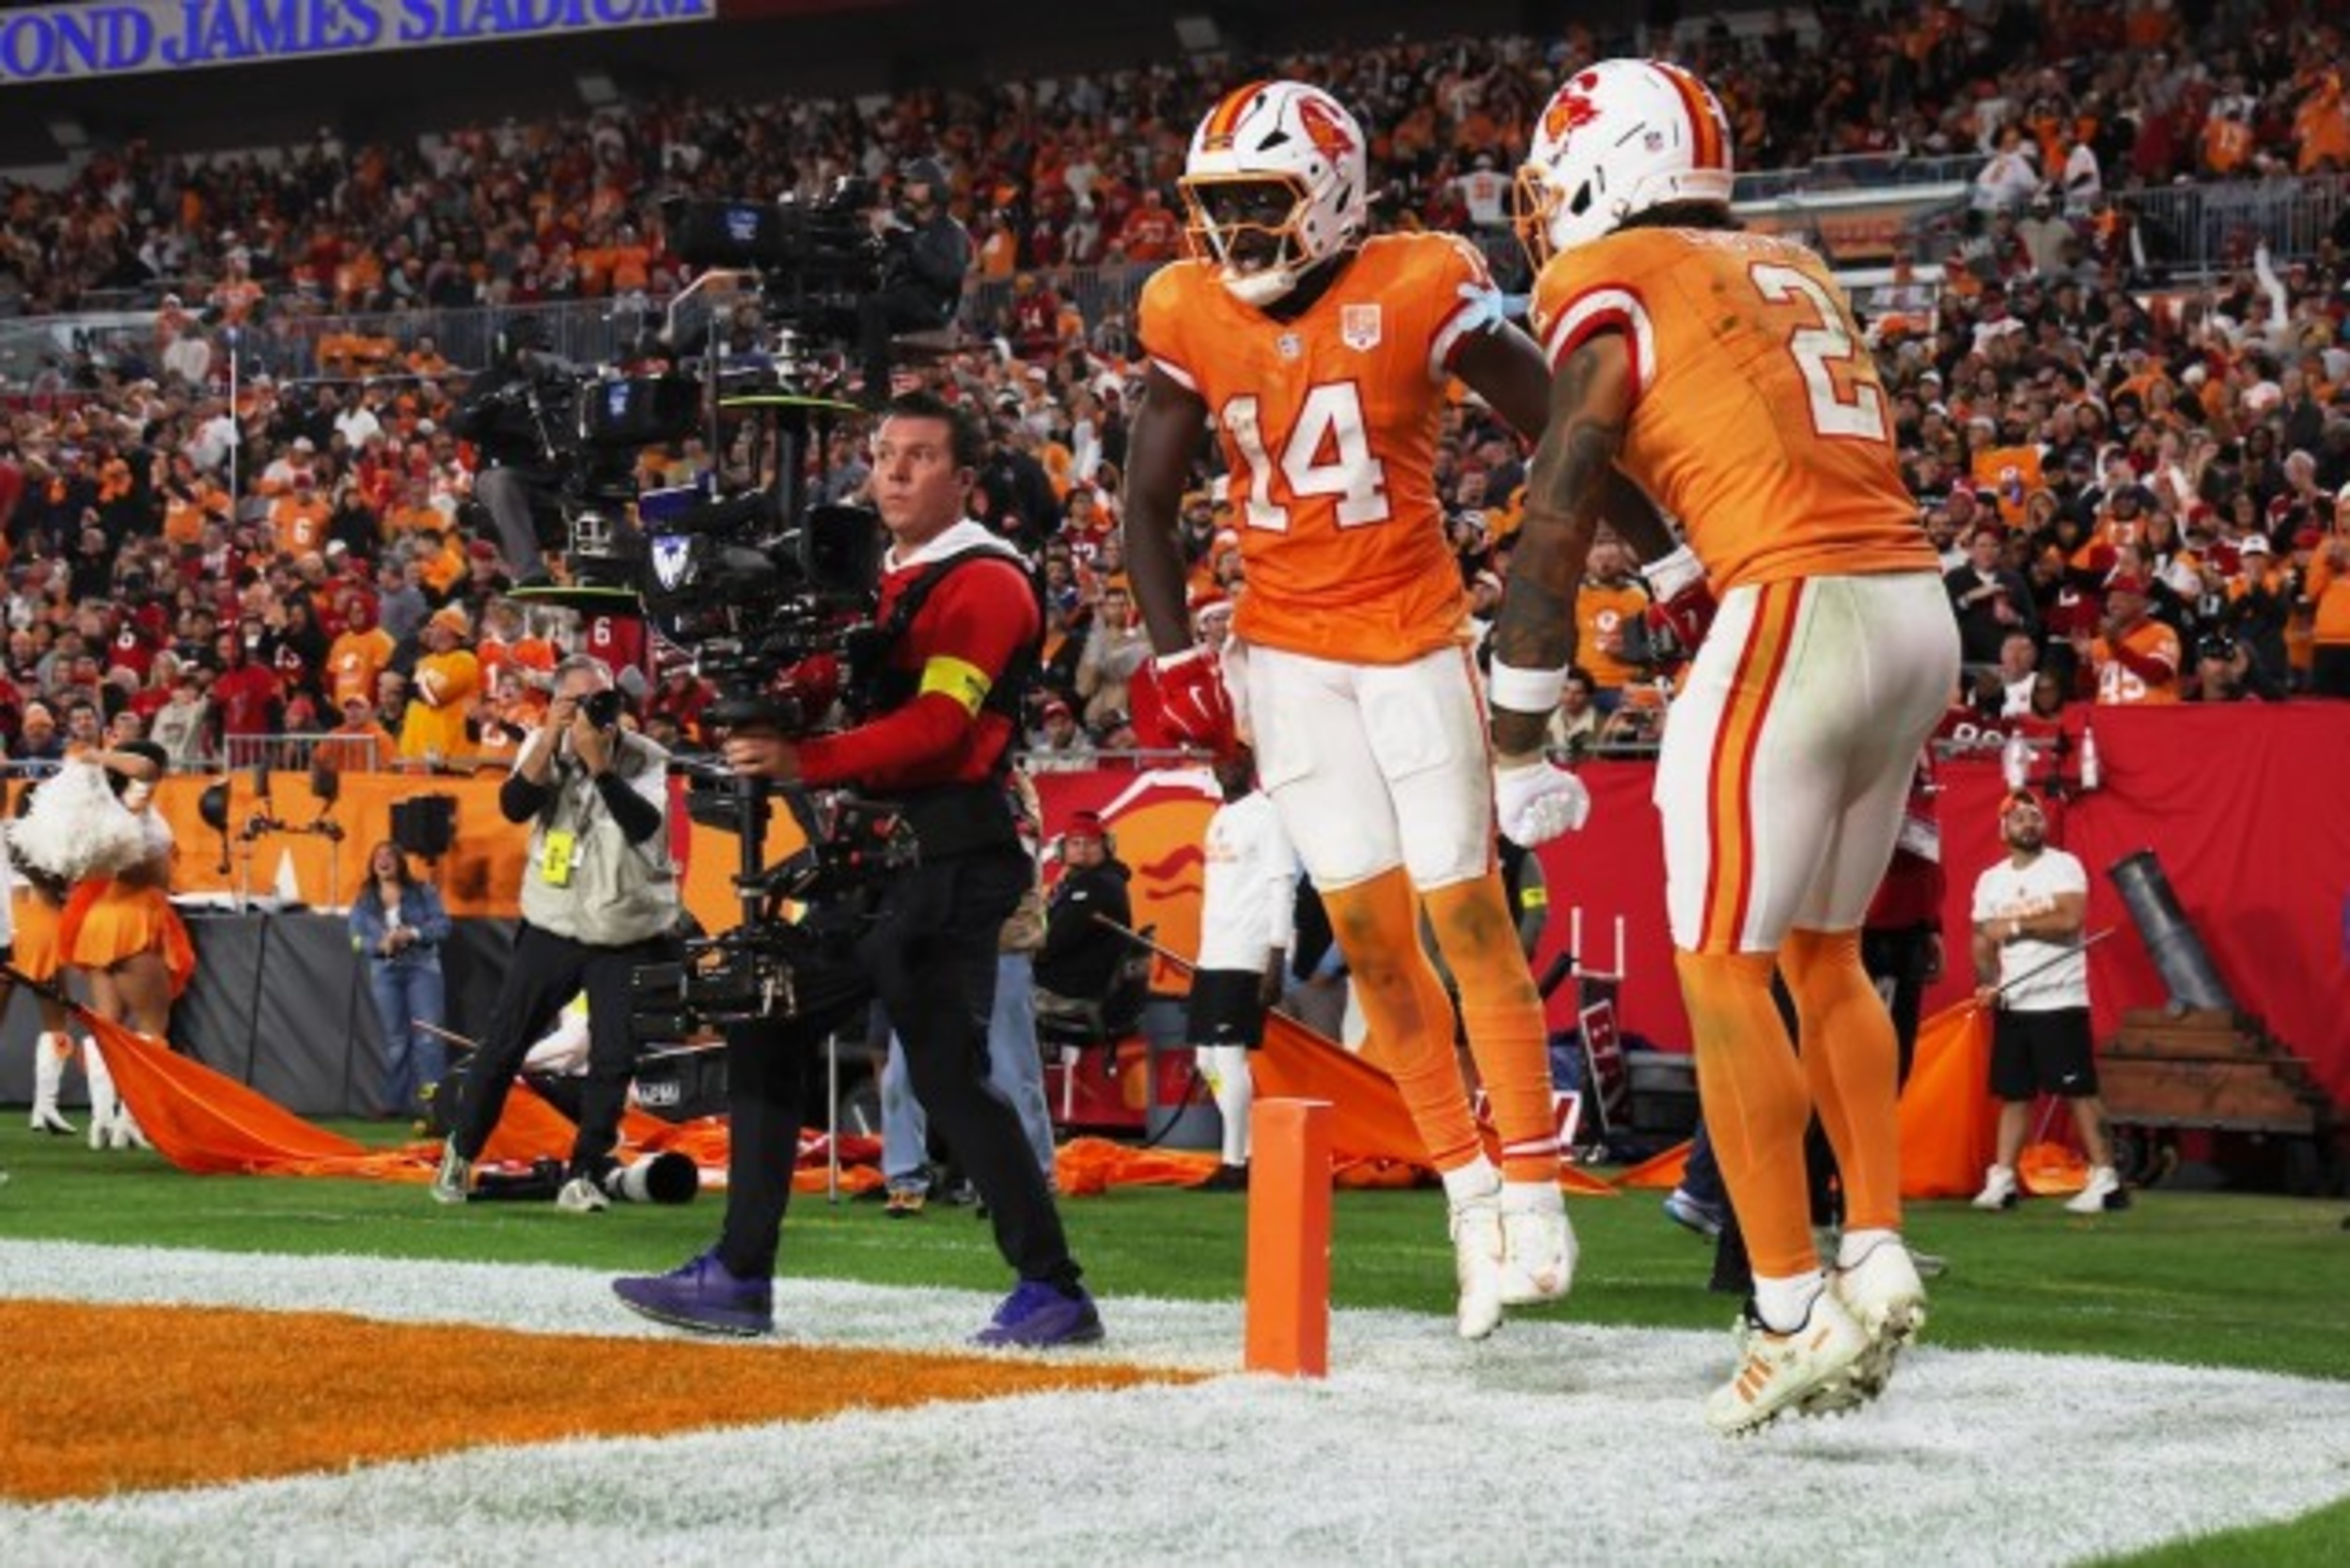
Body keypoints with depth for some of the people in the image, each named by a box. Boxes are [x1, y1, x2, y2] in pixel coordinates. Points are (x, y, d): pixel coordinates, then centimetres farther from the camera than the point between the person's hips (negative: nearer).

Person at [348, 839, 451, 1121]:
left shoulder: (423, 892, 5)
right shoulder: (364, 901, 10)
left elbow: (442, 925, -2)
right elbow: (356, 938, 2)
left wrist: (412, 934, -18)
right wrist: (381, 944, -18)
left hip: (422, 968, -2)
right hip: (385, 973, 2)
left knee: (428, 1035, -13)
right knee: (396, 1041, 4)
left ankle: (433, 1101, -16)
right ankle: (399, 1104, 10)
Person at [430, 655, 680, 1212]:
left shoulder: (645, 759, -8)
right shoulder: (544, 746, -1)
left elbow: (643, 825, -24)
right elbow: (514, 807, -16)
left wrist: (598, 761, -29)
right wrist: (551, 740, -25)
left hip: (627, 937, -1)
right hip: (552, 930, 1)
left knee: (614, 1058, -6)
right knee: (503, 1044, 4)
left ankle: (584, 1174, 7)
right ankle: (460, 1153, 22)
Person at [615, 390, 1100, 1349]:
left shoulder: (985, 581, -9)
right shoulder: (877, 580, 20)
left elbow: (937, 724, -21)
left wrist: (803, 761, -30)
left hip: (943, 862, -10)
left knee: (946, 1076, -12)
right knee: (764, 1038, 9)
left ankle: (1053, 1290, -5)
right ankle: (740, 1278, 14)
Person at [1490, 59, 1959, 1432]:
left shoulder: (1610, 286, 1)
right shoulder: (1794, 271, 22)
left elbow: (1560, 516, -2)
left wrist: (1520, 742, 1)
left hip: (1799, 616, -8)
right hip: (1921, 609, 8)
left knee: (1721, 971, -1)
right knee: (1822, 953, 19)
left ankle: (1794, 1314, -4)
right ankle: (1878, 1258, 12)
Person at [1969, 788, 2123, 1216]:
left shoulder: (2064, 866, -4)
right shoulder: (1990, 879, 13)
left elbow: (2071, 919, -18)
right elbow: (1983, 940, 13)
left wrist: (2015, 925, -11)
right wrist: (1986, 981, -5)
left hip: (2060, 1002, -5)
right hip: (2010, 1004, 5)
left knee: (2078, 1090, -8)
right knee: (2012, 1092, 7)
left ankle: (2104, 1179, -7)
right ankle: (2002, 1179, 9)